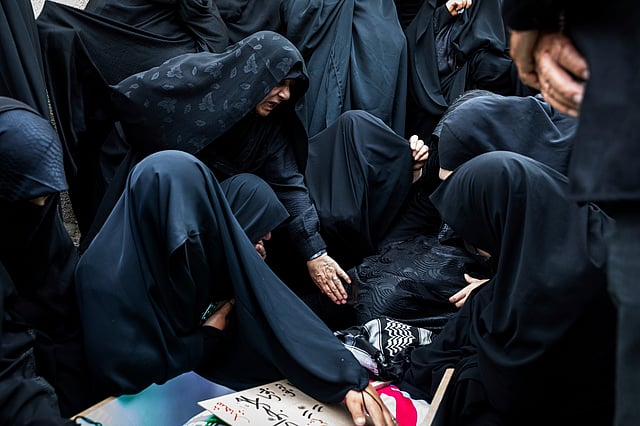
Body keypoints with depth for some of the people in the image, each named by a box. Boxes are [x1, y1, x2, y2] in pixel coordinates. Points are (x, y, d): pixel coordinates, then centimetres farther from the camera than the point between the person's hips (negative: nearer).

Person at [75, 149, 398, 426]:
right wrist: (209, 335, -15)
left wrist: (347, 380, -32)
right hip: (152, 390, -4)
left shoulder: (208, 235, -17)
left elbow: (270, 304, -24)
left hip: (210, 360, 5)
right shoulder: (104, 274, -28)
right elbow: (123, 371, -22)